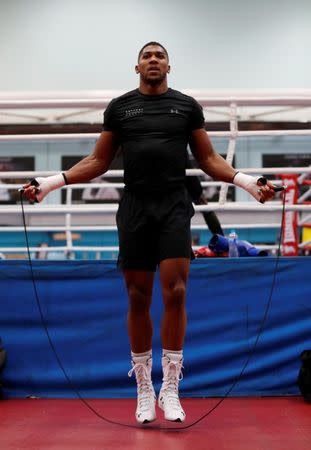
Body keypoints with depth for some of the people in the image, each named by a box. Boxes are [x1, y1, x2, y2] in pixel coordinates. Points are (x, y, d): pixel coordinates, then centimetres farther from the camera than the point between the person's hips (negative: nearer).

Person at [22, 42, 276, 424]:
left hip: (175, 206, -1)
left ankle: (170, 389, 0)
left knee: (175, 293, -12)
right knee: (138, 299, 3)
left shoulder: (187, 105, 9)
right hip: (135, 208, 1)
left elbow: (208, 158, 9)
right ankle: (144, 389, 16)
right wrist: (52, 182, -2)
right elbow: (99, 161, 10)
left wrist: (247, 181, -6)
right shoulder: (119, 106, 9)